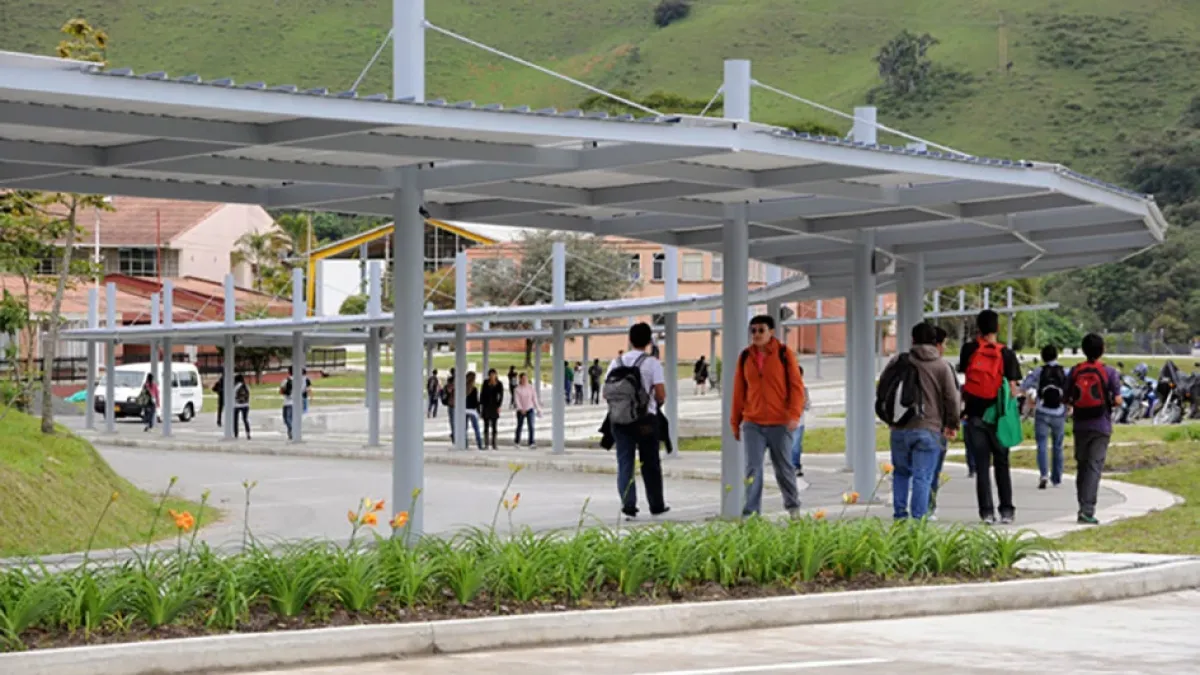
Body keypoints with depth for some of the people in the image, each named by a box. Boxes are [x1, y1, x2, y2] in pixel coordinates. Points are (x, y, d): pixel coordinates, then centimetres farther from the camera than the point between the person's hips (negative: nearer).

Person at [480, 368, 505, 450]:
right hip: (486, 406, 1)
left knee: (494, 426, 1)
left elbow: (501, 396, -3)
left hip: (494, 406, -1)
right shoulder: (485, 383, 3)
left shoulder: (499, 384, -1)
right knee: (486, 425, 0)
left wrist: (499, 406, -11)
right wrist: (481, 405, 1)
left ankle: (494, 444, 3)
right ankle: (486, 443, 3)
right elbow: (482, 394, 6)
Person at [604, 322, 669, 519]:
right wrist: (657, 402, 11)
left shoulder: (616, 362, 5)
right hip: (645, 420, -2)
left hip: (619, 420, 2)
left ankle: (628, 505, -8)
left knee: (624, 464, 3)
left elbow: (606, 392, 3)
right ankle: (657, 505, 19)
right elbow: (661, 394, -11)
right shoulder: (652, 363, -6)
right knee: (650, 465, 10)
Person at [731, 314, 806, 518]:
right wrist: (735, 421, 11)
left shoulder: (784, 354, -2)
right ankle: (751, 512, -5)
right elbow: (739, 391, 11)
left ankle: (793, 505, 28)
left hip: (780, 423, -2)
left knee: (784, 467, 10)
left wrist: (795, 414, -14)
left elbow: (796, 385, -4)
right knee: (753, 468, -5)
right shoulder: (745, 357, 7)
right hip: (753, 424, 2)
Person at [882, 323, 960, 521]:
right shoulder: (941, 366, -2)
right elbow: (952, 398, -1)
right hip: (928, 430, -3)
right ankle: (918, 519, -5)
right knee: (922, 478, -1)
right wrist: (952, 424, 11)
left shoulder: (898, 362, 5)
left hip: (900, 429, 3)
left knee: (901, 472, 18)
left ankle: (899, 515, 14)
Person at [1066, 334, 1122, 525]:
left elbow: (1067, 399, 2)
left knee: (1082, 465, 15)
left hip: (1081, 425, 3)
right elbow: (1117, 400, -10)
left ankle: (1083, 507, 19)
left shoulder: (1075, 371, 1)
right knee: (1095, 466, -4)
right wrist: (1110, 402, 11)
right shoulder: (1109, 372, -7)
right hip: (1101, 426, -3)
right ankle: (1087, 511, -12)